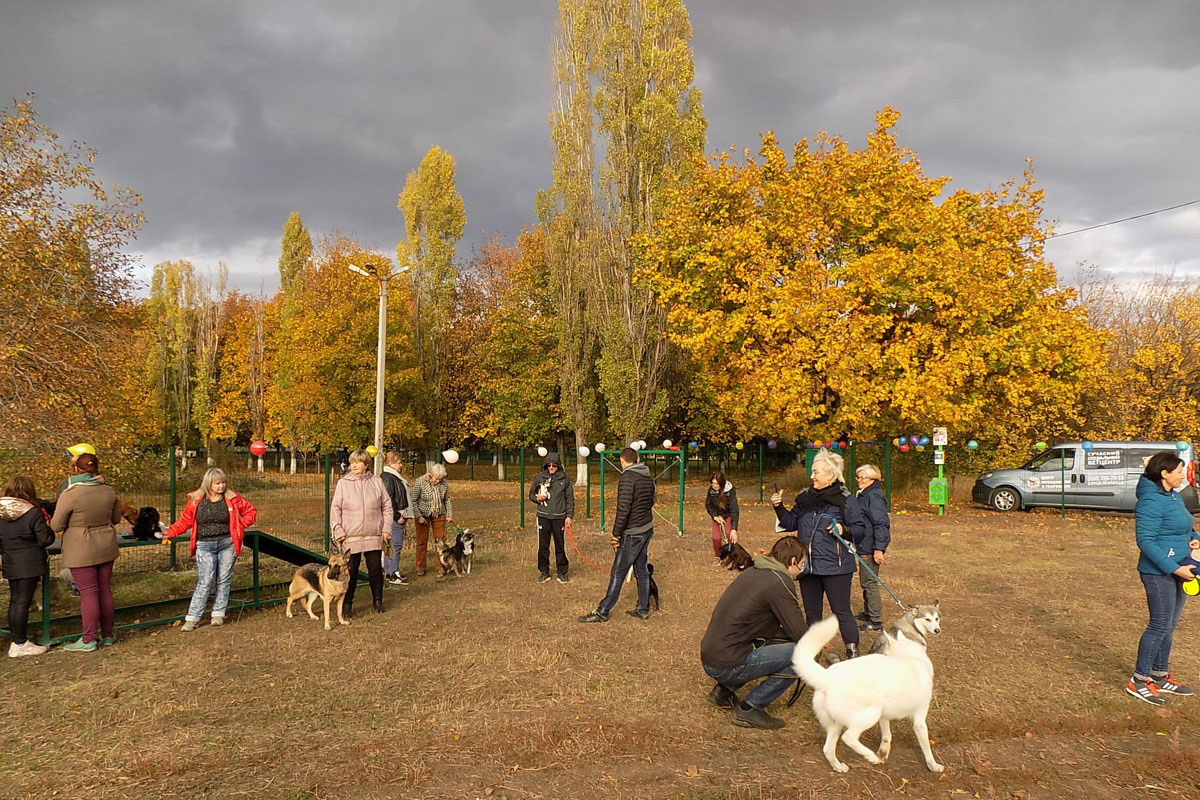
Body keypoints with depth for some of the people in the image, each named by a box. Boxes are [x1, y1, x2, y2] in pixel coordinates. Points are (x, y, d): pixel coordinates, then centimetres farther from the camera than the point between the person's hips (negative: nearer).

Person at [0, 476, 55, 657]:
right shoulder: (33, 513, -16)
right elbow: (46, 540, -14)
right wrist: (47, 526, 4)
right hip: (29, 564, -6)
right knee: (23, 602, -2)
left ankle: (16, 640, 24)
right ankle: (20, 644, 4)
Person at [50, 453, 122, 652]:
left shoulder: (69, 494, -17)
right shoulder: (108, 491, -1)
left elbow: (56, 526, -9)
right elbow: (116, 518, 11)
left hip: (81, 551, -5)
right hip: (106, 548, 5)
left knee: (88, 593, -1)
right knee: (105, 590, 13)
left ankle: (88, 640, 6)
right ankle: (107, 635, 22)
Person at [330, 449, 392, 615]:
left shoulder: (377, 482, 6)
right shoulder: (343, 483, 2)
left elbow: (387, 506, 10)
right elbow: (335, 509, 3)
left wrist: (387, 528, 2)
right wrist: (338, 531, -5)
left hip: (374, 536, 1)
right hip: (351, 537, -1)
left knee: (376, 569, 7)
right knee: (350, 571, 2)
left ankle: (377, 601, 21)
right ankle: (347, 604, 14)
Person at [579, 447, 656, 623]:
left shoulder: (627, 478, -18)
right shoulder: (648, 478, 9)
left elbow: (624, 508, -24)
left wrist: (616, 534, -18)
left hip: (632, 534, -8)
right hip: (647, 529, 8)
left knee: (618, 573, -2)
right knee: (641, 570, 15)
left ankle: (602, 612, 4)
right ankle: (643, 610, 21)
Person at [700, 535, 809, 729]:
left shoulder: (753, 573, 14)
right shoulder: (780, 583, -13)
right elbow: (800, 634, -11)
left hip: (709, 658, 9)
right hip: (728, 665, -9)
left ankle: (724, 690, 21)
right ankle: (749, 709, -1)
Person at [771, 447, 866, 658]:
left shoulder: (845, 500, -6)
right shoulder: (804, 498, 9)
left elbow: (859, 531, -4)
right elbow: (791, 523, 15)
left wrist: (844, 531, -23)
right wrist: (779, 508, 0)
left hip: (835, 567, -6)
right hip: (808, 566, 6)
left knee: (842, 612, -1)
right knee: (811, 612, 15)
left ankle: (853, 654, 9)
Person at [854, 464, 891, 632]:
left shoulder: (874, 496, -18)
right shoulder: (864, 495, 14)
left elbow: (881, 523, -23)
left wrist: (879, 548, -26)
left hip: (871, 548, -11)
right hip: (865, 547, 11)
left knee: (869, 582, -5)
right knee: (866, 582, 20)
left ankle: (876, 621, 1)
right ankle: (868, 613, 34)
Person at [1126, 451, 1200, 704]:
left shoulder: (1174, 497, 12)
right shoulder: (1151, 502, -19)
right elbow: (1145, 540, -23)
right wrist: (1174, 568, -24)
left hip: (1177, 572, 9)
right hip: (1159, 573, -9)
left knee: (1169, 626, 15)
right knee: (1160, 626, -7)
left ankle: (1160, 675, 26)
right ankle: (1138, 681, 2)